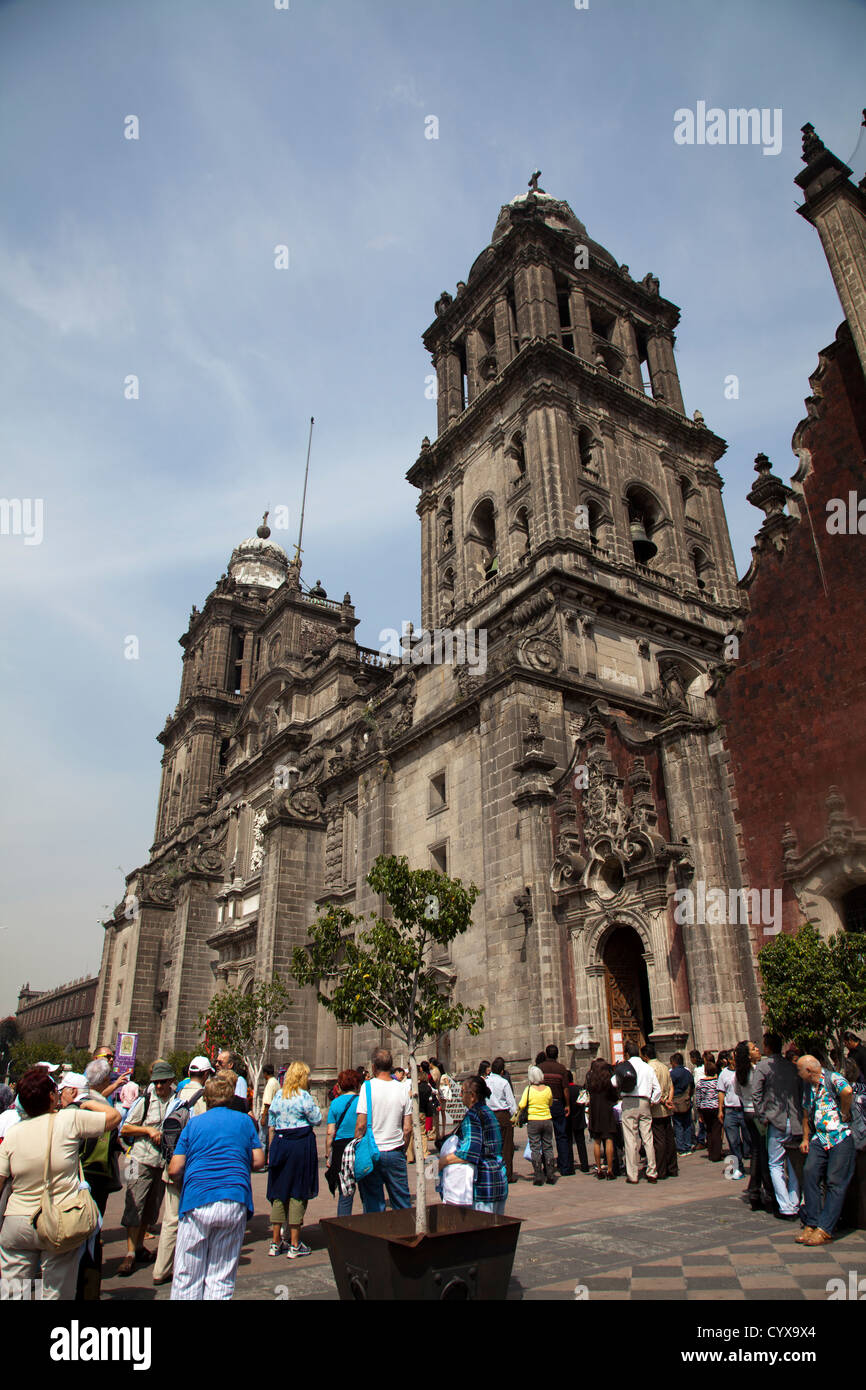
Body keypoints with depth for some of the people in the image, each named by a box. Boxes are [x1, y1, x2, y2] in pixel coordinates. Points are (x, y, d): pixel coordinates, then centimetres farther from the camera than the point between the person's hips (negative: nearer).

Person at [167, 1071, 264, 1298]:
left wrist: (182, 1187, 26)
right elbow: (258, 1162, 10)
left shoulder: (194, 1123, 10)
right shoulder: (244, 1121, 12)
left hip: (196, 1201, -1)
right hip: (235, 1201, 1)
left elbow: (174, 1170, 6)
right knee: (222, 1279, 9)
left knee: (187, 1279, 9)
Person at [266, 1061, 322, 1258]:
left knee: (278, 1193, 12)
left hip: (279, 1144, 6)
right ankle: (295, 1245, 7)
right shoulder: (304, 1096, -10)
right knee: (297, 1193, 2)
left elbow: (271, 1126, 11)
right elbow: (317, 1120, -8)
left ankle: (275, 1242, 18)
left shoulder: (278, 1096, 8)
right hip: (301, 1145, -5)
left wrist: (274, 1147, 18)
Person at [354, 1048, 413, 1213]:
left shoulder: (368, 1087, -10)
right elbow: (407, 1128, 1)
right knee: (403, 1205, 13)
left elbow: (361, 1125, -12)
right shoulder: (403, 1089, -2)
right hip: (396, 1153, 2)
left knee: (373, 1206, 8)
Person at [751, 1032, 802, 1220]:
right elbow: (801, 1092, 13)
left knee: (776, 1165, 2)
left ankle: (786, 1209, -2)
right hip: (796, 1123, 5)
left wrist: (762, 1117, -5)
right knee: (793, 1165, 15)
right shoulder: (792, 1066, 9)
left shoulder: (762, 1066, -5)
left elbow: (756, 1093, -12)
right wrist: (799, 1116, 18)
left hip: (777, 1122, -5)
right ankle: (795, 1205, 17)